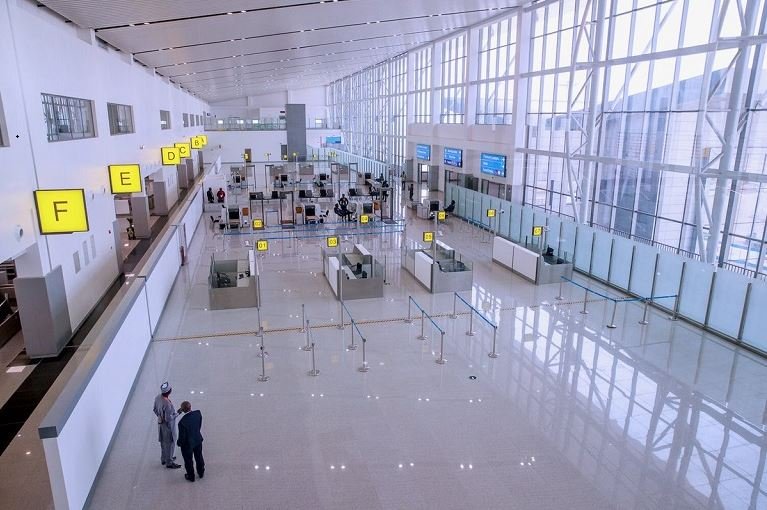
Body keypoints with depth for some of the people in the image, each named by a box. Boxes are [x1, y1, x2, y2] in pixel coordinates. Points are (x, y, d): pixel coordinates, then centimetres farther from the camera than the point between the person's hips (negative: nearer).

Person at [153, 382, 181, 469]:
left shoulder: (157, 397, -11)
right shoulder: (167, 404, -36)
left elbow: (155, 410, 4)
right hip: (168, 425, -8)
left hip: (160, 423, 8)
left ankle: (164, 459, 44)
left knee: (163, 442, 26)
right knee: (170, 444, 11)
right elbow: (168, 418, -29)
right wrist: (176, 414, -13)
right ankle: (169, 463, 26)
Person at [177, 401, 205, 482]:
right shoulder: (198, 413, -21)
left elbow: (182, 436, -23)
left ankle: (191, 476, 41)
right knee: (199, 457, 26)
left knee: (188, 461, 21)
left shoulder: (182, 422, -35)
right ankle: (201, 473, 46)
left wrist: (179, 443, -2)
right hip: (198, 440, 5)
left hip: (187, 444, -5)